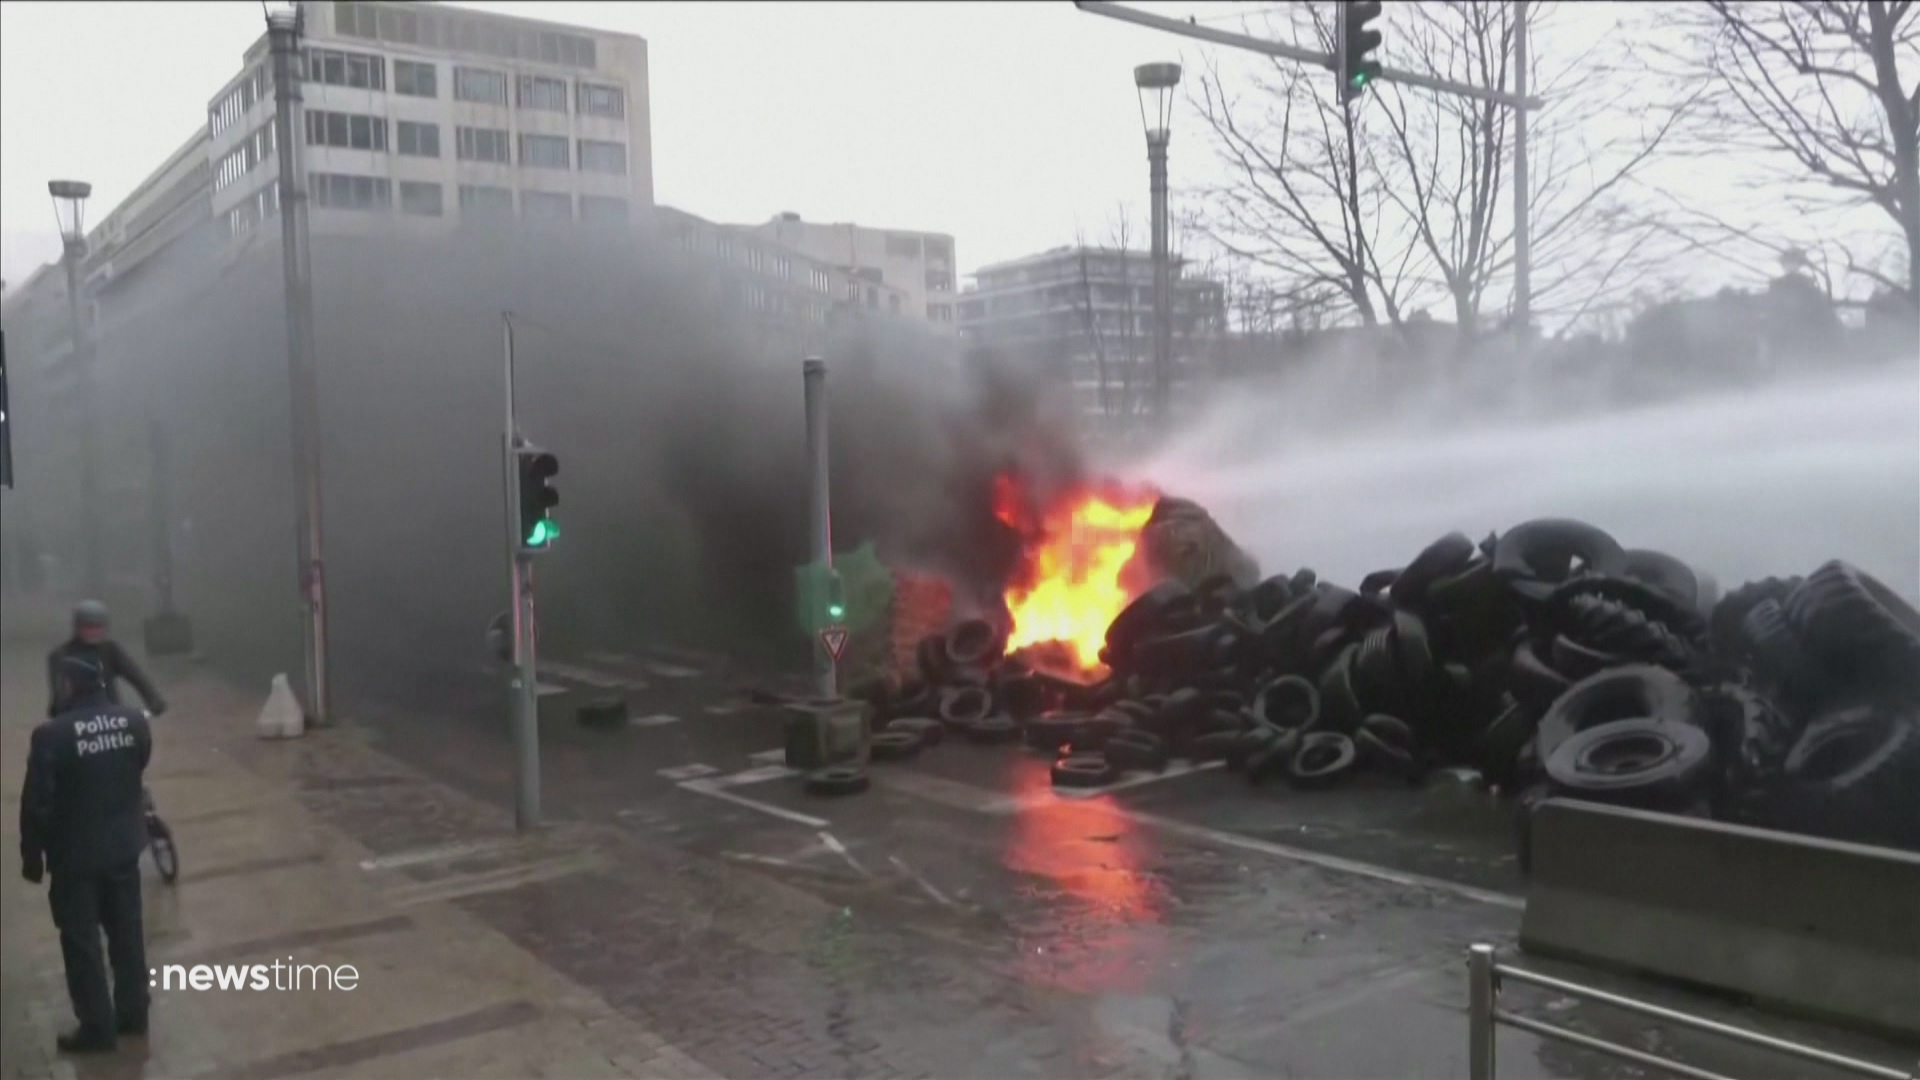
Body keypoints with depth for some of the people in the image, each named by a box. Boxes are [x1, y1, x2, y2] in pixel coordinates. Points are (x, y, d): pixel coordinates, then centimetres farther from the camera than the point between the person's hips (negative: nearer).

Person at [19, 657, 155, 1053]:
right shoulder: (135, 722, -5)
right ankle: (133, 1013, 28)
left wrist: (32, 855, -4)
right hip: (125, 845, 5)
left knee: (81, 942, 8)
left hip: (75, 854, -5)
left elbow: (37, 803, -15)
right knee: (127, 931, 17)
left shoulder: (52, 734, -20)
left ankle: (97, 1027, 16)